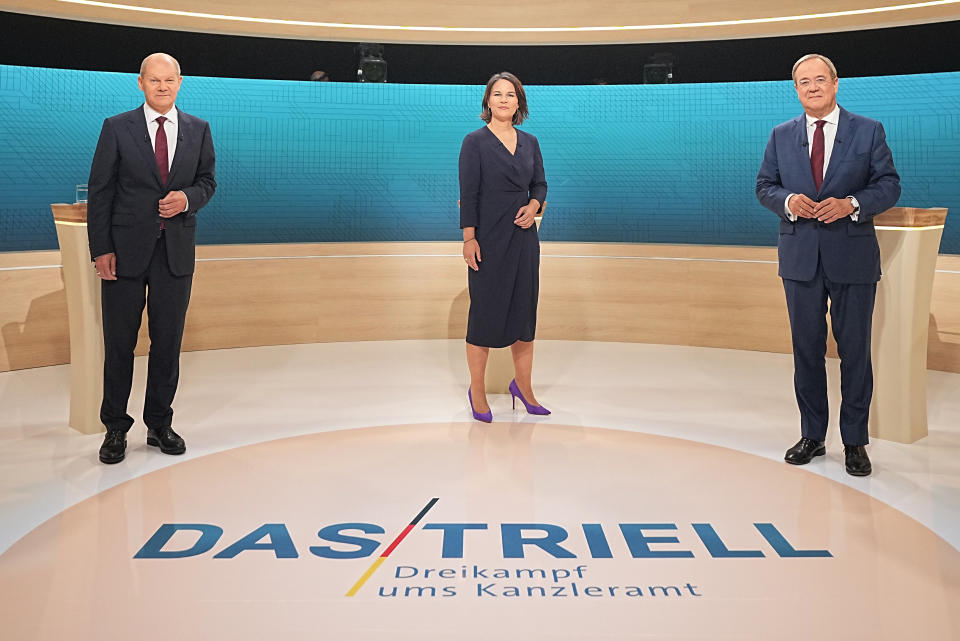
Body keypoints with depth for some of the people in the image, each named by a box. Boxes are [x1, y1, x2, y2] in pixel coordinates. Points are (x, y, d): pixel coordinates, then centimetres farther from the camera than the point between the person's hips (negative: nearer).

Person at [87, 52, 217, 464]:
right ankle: (115, 429, 17)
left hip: (176, 251, 2)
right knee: (119, 343, 4)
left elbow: (207, 181, 14)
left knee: (168, 342, 9)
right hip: (126, 249, -2)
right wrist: (101, 249, -8)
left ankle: (159, 425, 23)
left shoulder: (198, 130, 7)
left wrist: (188, 198, -10)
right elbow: (99, 190, -1)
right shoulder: (117, 128, -1)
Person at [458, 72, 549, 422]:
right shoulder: (475, 141, -5)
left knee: (524, 308, 8)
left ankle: (523, 386, 21)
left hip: (523, 234, 5)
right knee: (485, 310, 1)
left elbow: (540, 184, 15)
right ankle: (476, 391, 13)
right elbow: (468, 193, -9)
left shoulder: (530, 142, 10)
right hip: (488, 236, -5)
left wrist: (533, 206, -6)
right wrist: (469, 239, -15)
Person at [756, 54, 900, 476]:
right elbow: (764, 185, 9)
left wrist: (852, 204, -19)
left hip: (853, 256, -2)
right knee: (807, 349, 9)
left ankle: (855, 442, 15)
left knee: (854, 350, 3)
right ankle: (812, 436, 22)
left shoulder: (869, 131, 1)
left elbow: (889, 185, -1)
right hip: (801, 258, 2)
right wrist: (787, 200, -13)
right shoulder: (781, 136, 8)